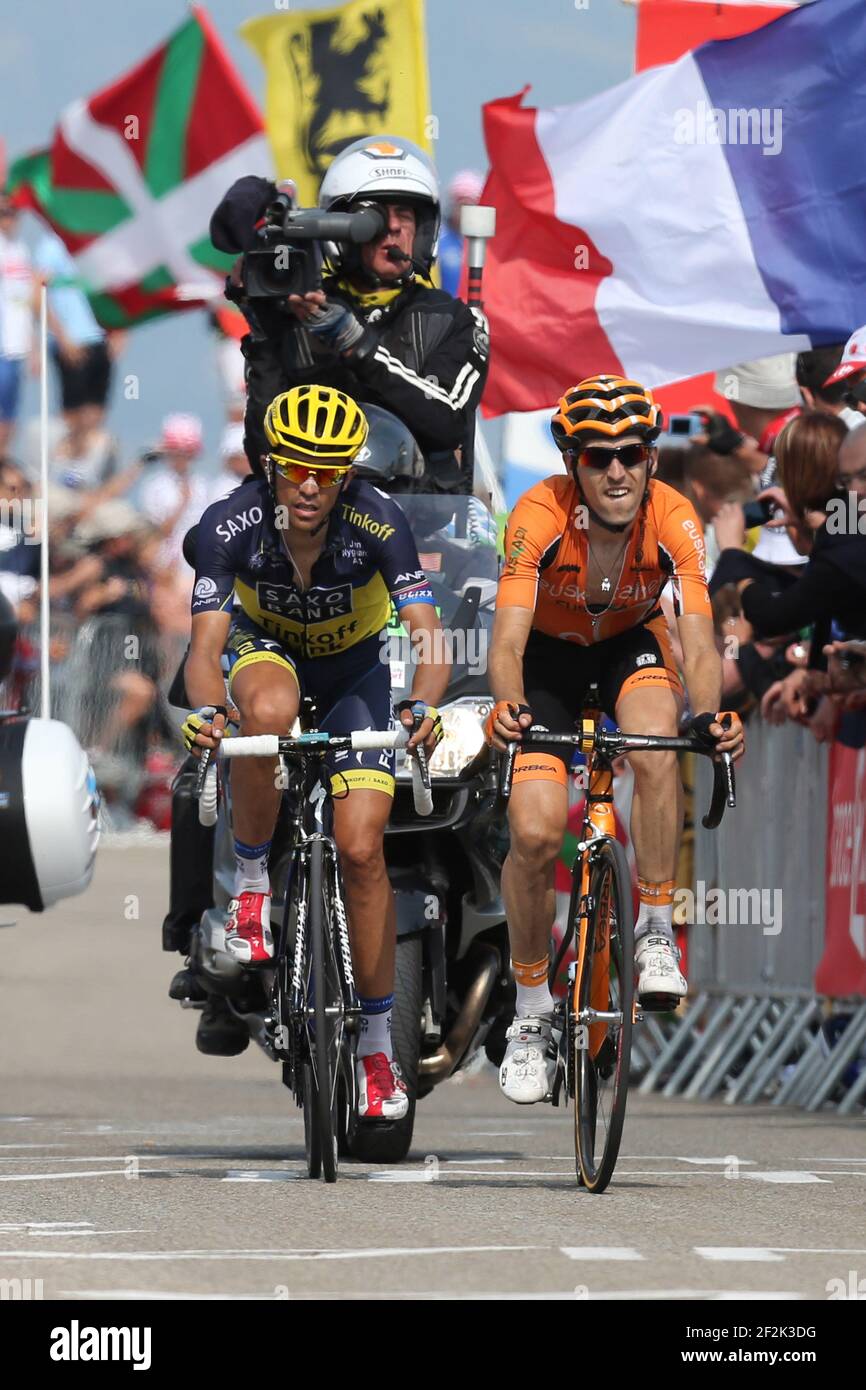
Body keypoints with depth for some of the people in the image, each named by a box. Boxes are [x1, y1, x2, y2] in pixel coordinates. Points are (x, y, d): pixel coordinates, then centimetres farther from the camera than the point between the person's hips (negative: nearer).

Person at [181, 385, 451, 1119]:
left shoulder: (379, 524, -30)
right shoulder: (232, 526, -30)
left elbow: (429, 636, -34)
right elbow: (206, 645, -34)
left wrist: (423, 704, -55)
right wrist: (205, 709, -56)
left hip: (354, 671, 0)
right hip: (268, 651, 0)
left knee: (361, 850, -11)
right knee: (267, 710, -39)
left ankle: (378, 1045, 3)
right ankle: (252, 888, -18)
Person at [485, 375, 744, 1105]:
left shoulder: (673, 519, -29)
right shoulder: (540, 517, -32)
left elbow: (698, 638, -36)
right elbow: (509, 636, -40)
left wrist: (708, 715, -56)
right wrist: (507, 706, -60)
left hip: (632, 643, 1)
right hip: (550, 652, -1)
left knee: (656, 754, -33)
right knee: (536, 833, -15)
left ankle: (656, 933, -15)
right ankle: (532, 1012, 5)